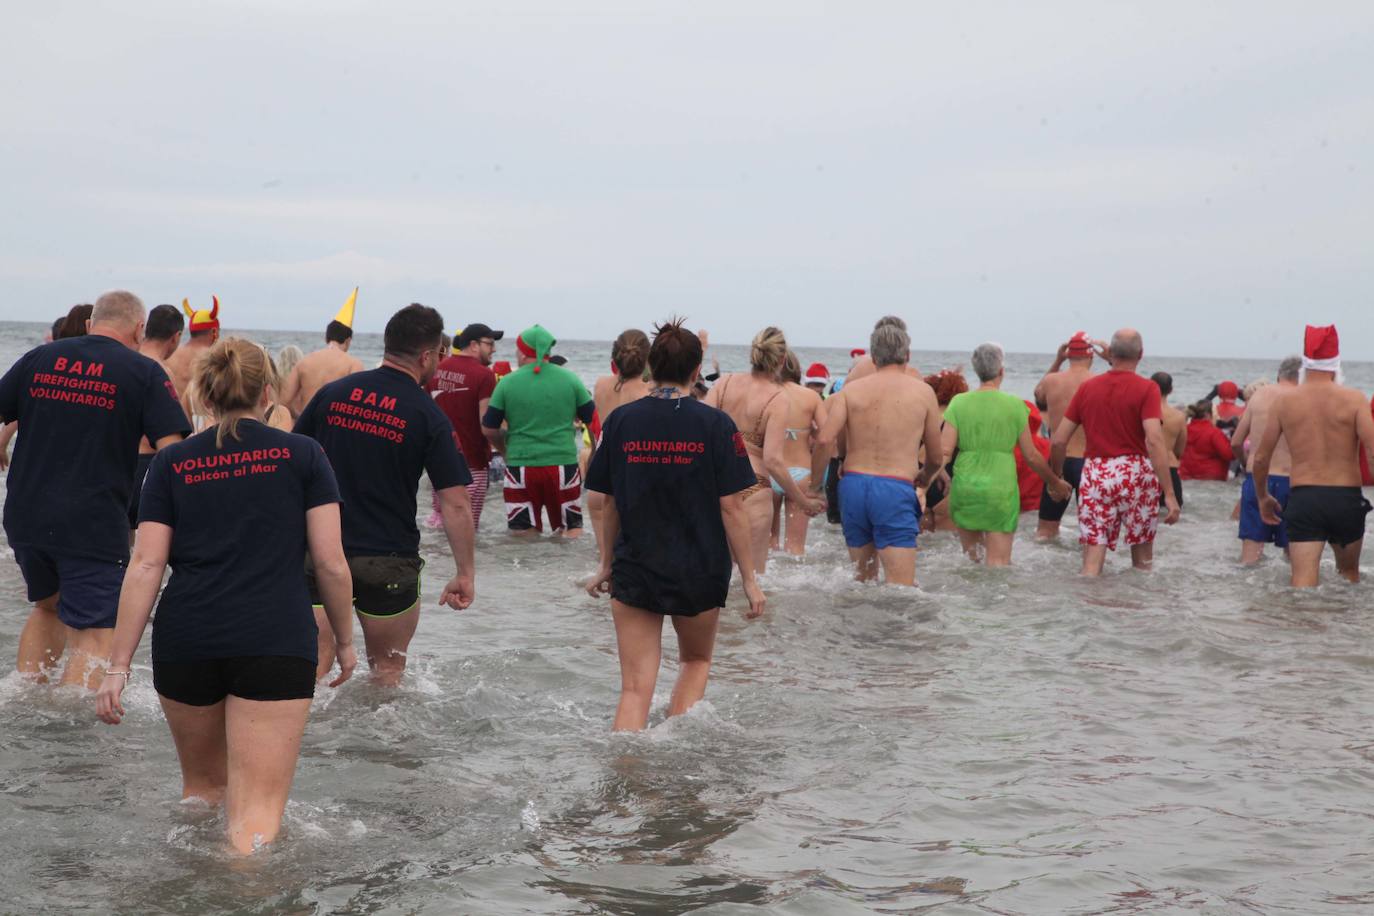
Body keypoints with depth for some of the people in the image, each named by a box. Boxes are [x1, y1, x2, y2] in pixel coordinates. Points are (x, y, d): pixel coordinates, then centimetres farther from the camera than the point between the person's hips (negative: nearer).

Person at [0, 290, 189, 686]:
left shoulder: (39, 358, 9)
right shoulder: (144, 373, -3)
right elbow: (172, 452, -11)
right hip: (94, 526, -5)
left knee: (49, 606, 28)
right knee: (95, 637, -1)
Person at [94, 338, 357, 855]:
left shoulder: (172, 462, 10)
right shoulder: (302, 455, 7)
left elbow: (146, 565, 2)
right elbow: (331, 562, 2)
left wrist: (119, 664, 3)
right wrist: (345, 641, 16)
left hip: (185, 639, 3)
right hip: (276, 640, -2)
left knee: (201, 785, 24)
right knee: (257, 811, -7)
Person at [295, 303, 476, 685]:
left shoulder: (332, 393, 4)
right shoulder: (429, 417, -6)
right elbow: (455, 504, -10)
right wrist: (465, 574, -3)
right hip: (390, 562, -3)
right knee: (388, 669, 15)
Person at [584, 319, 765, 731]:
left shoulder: (621, 420, -2)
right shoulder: (715, 425, -8)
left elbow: (610, 503, 5)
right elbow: (731, 508, -8)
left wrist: (606, 565, 18)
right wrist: (749, 579, -1)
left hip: (634, 570, 1)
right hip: (700, 573, -1)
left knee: (635, 688, 3)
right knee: (696, 659, 25)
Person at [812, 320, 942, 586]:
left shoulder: (851, 390, 7)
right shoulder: (922, 392, 3)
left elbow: (824, 441, -7)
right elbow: (936, 457, 9)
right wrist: (925, 475, 32)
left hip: (853, 484, 4)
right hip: (895, 488, -4)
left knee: (863, 580, 19)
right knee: (901, 588, -7)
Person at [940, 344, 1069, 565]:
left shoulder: (959, 402, 0)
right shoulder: (1015, 405, -3)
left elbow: (945, 450, -6)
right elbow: (1031, 456, 2)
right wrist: (1055, 482, 17)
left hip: (965, 487, 2)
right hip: (1001, 489, -2)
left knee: (972, 555, 19)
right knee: (998, 563, 0)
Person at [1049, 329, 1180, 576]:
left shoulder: (1087, 387, 5)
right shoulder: (1146, 389, -5)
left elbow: (1058, 441, 4)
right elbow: (1154, 441, -17)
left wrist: (1056, 476, 21)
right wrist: (1169, 494, -18)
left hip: (1095, 475, 2)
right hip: (1136, 474, -2)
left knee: (1092, 562, 1)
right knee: (1142, 560, 16)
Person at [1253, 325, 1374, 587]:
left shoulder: (1285, 402, 3)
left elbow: (1261, 458, 7)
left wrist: (1263, 497, 22)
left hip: (1302, 498, 0)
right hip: (1346, 497, 0)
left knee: (1303, 579, -6)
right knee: (1349, 574, 23)